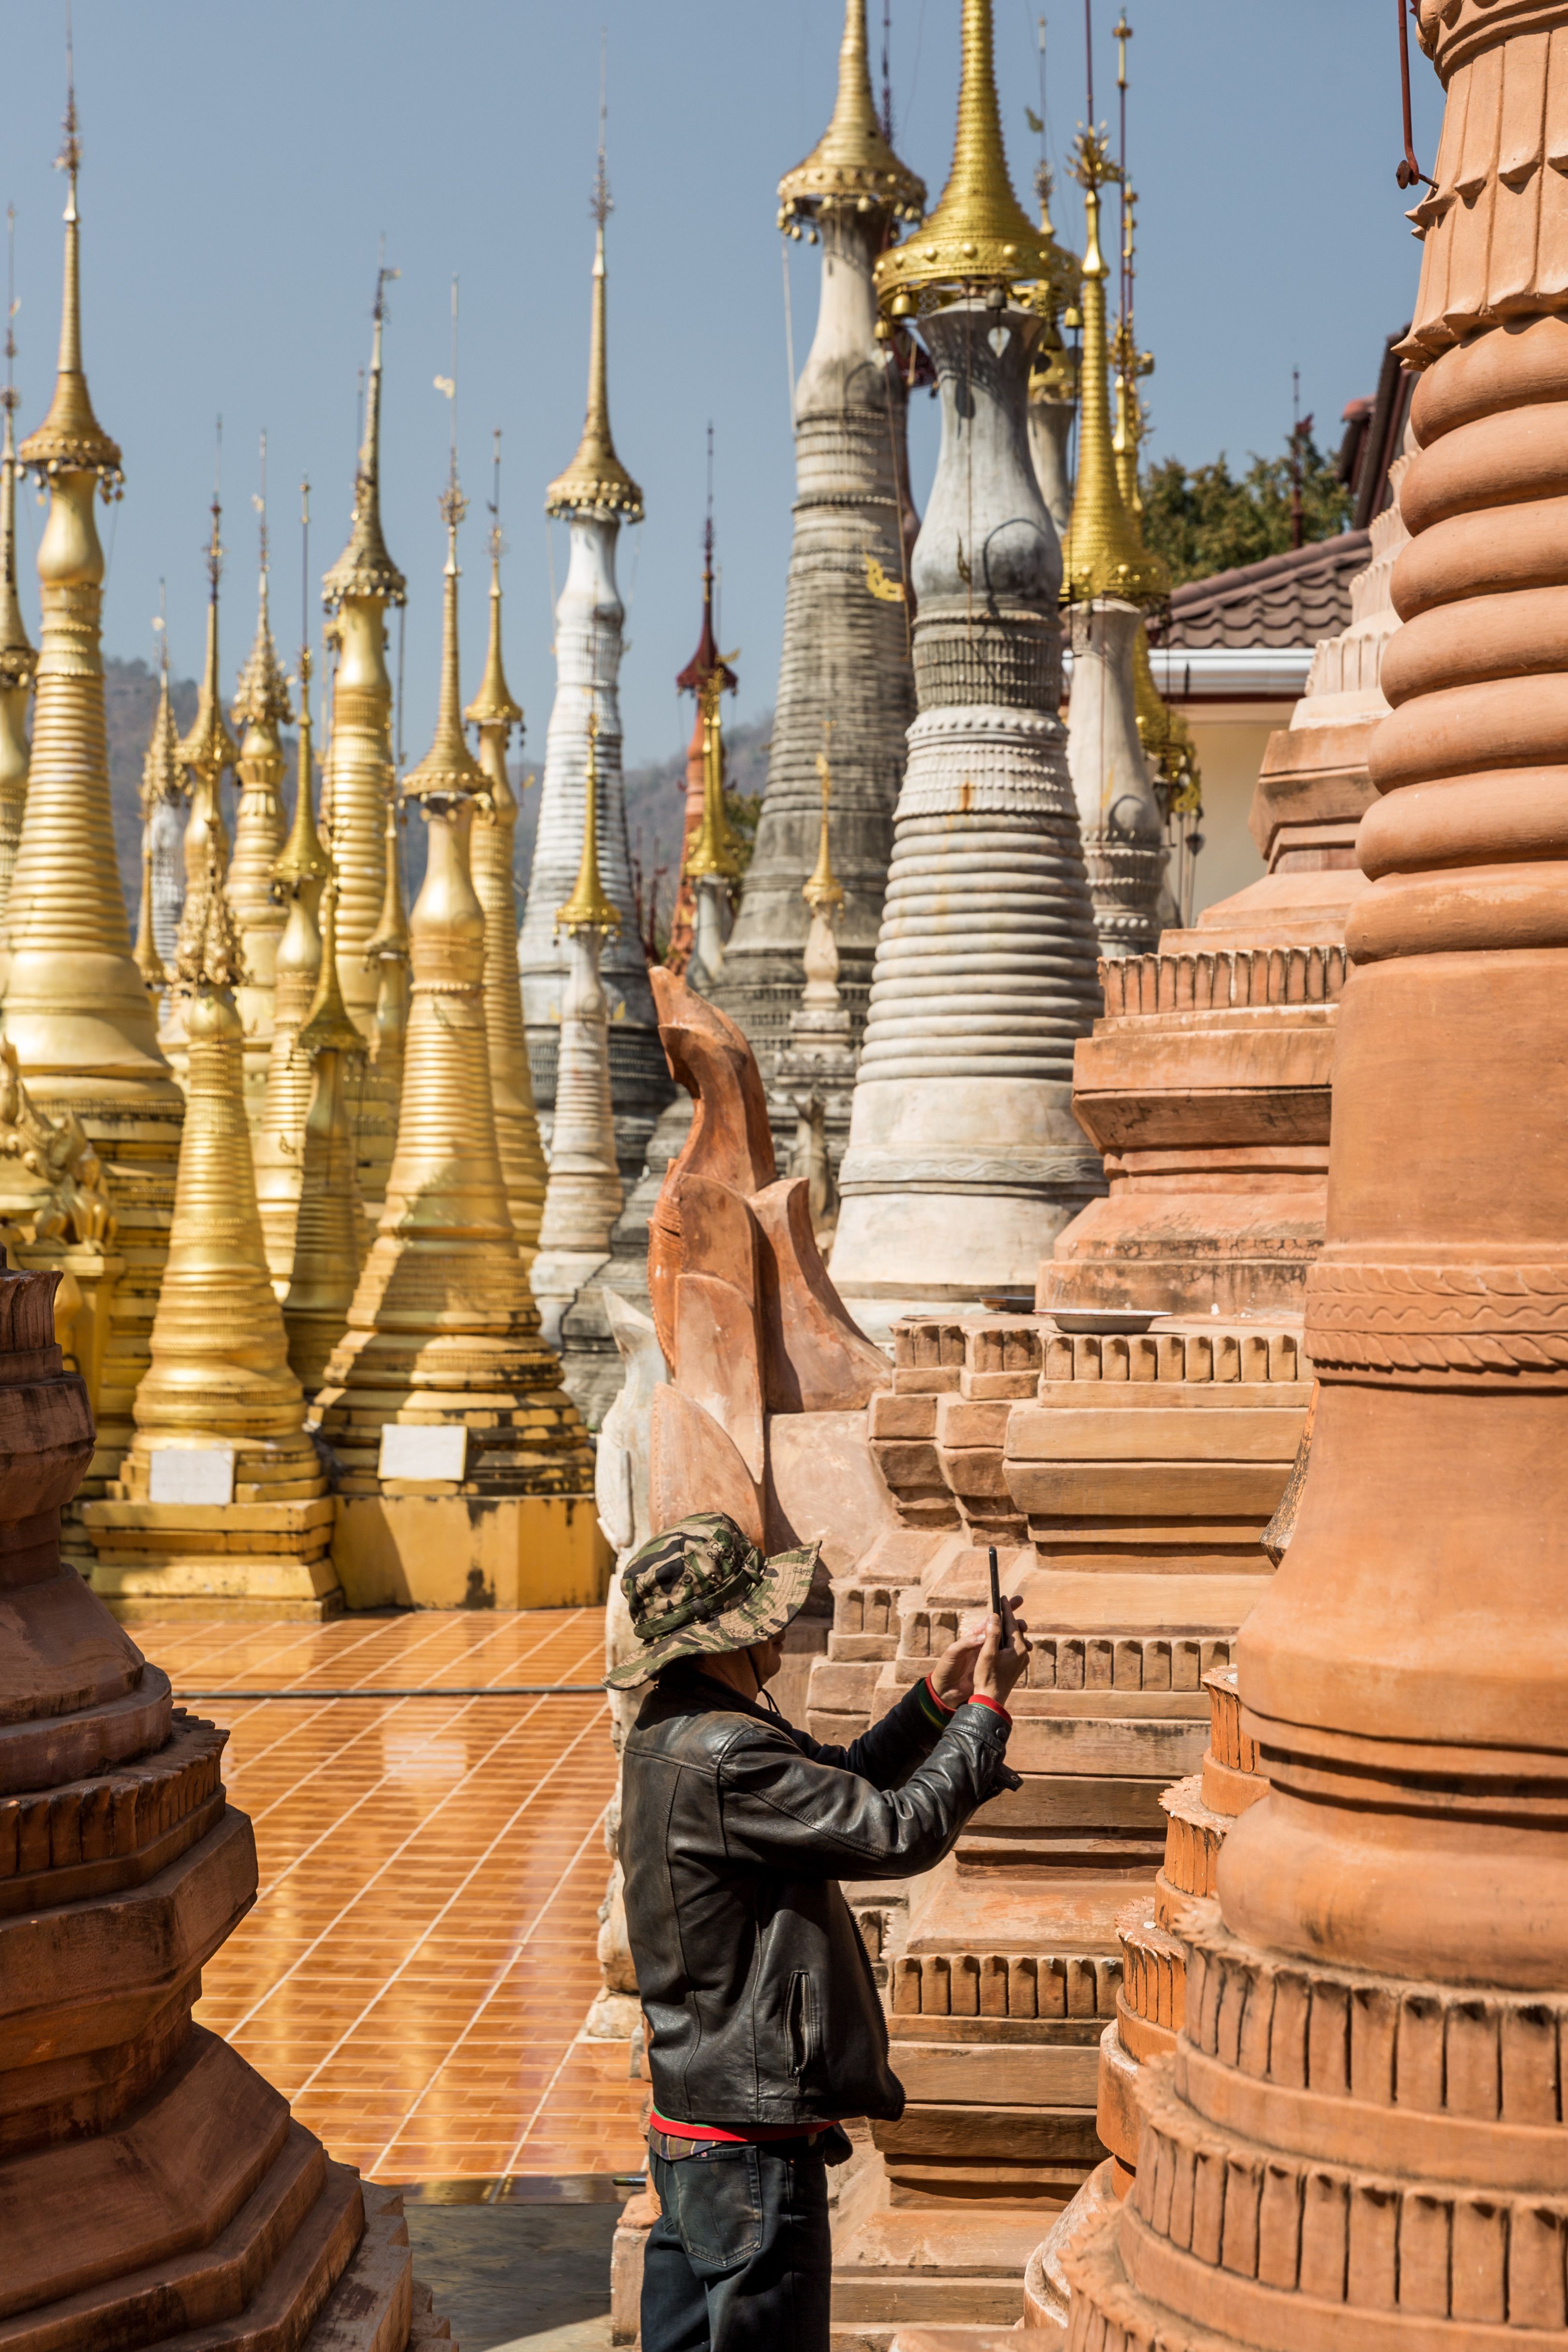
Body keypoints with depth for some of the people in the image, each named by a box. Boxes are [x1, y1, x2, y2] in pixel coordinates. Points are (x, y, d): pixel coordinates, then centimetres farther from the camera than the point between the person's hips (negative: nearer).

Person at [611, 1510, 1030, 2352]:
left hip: (685, 2125, 10)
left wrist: (935, 1700, 3)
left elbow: (842, 1784, 16)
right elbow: (899, 1832, -23)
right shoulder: (724, 1760, -24)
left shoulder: (670, 1731, 9)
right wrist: (985, 1709, -11)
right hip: (752, 2137, -10)